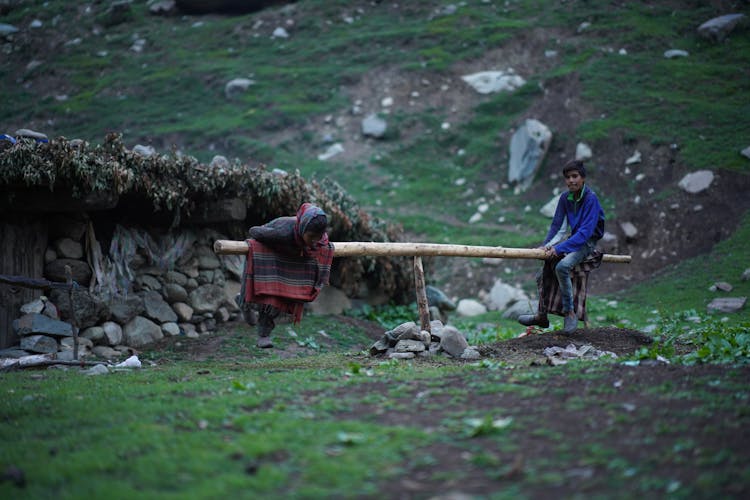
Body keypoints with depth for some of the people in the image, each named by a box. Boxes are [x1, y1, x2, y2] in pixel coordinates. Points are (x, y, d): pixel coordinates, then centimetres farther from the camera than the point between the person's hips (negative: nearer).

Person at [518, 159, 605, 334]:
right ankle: (541, 316, 27)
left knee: (562, 266, -34)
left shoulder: (591, 199, -21)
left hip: (587, 242, -8)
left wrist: (558, 249, -33)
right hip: (573, 239, 8)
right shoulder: (565, 198, -1)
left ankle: (569, 312, -24)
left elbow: (585, 232, -28)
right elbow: (556, 225, 5)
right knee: (542, 276, 9)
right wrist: (546, 245, -13)